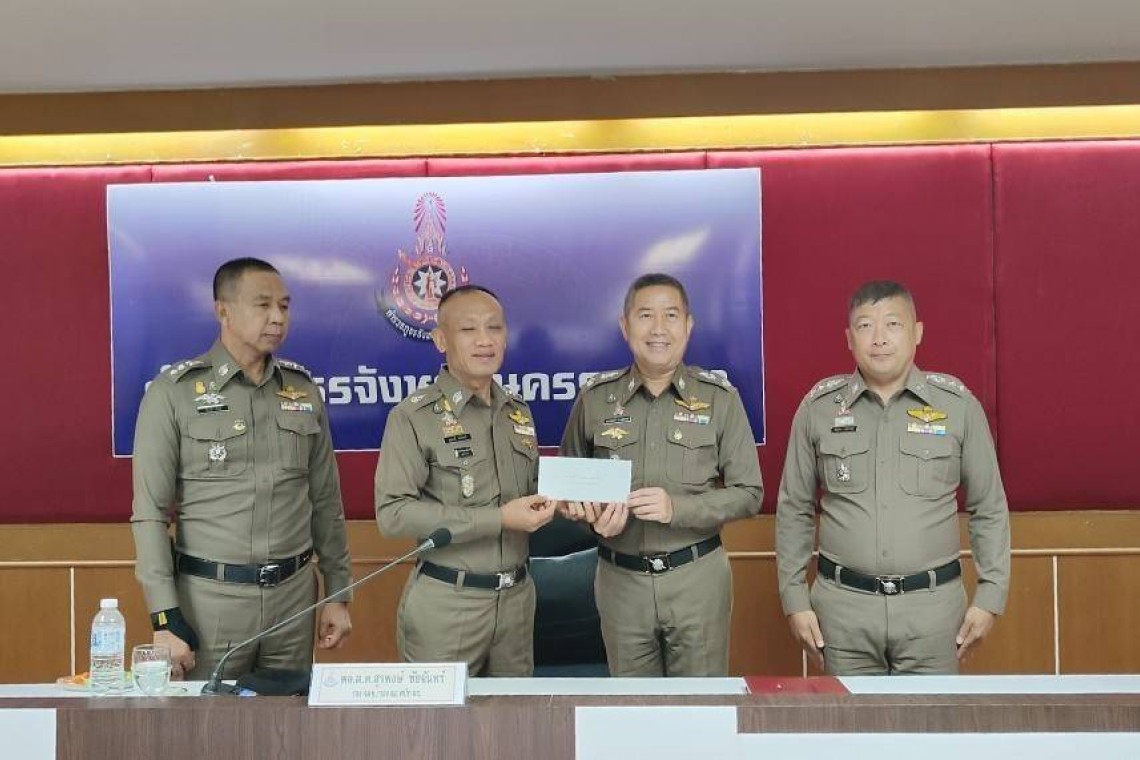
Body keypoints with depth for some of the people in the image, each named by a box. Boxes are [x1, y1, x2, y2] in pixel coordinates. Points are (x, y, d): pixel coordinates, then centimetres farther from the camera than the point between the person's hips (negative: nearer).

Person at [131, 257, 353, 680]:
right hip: (208, 597, -3)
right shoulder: (173, 392, -6)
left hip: (294, 596, 4)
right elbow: (150, 513, -7)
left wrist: (338, 594, 9)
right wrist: (165, 617, -12)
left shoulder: (304, 391, 6)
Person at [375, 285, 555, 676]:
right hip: (445, 602, -5)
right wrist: (498, 518, -21)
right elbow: (393, 513, -18)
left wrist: (546, 502, -4)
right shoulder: (414, 416, -10)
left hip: (517, 596, 6)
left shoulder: (519, 412, 10)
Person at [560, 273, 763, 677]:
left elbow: (748, 493, -2)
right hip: (621, 578, 1)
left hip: (698, 577, -1)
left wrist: (678, 507, -16)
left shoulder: (720, 398, -2)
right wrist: (596, 516, -10)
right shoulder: (595, 398, 1)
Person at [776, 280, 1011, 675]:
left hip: (933, 603, 0)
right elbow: (794, 510, 7)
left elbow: (989, 510, 6)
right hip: (843, 603, 1)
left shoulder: (958, 405, 0)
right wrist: (794, 599, 3)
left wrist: (989, 597, 2)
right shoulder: (818, 407, 1)